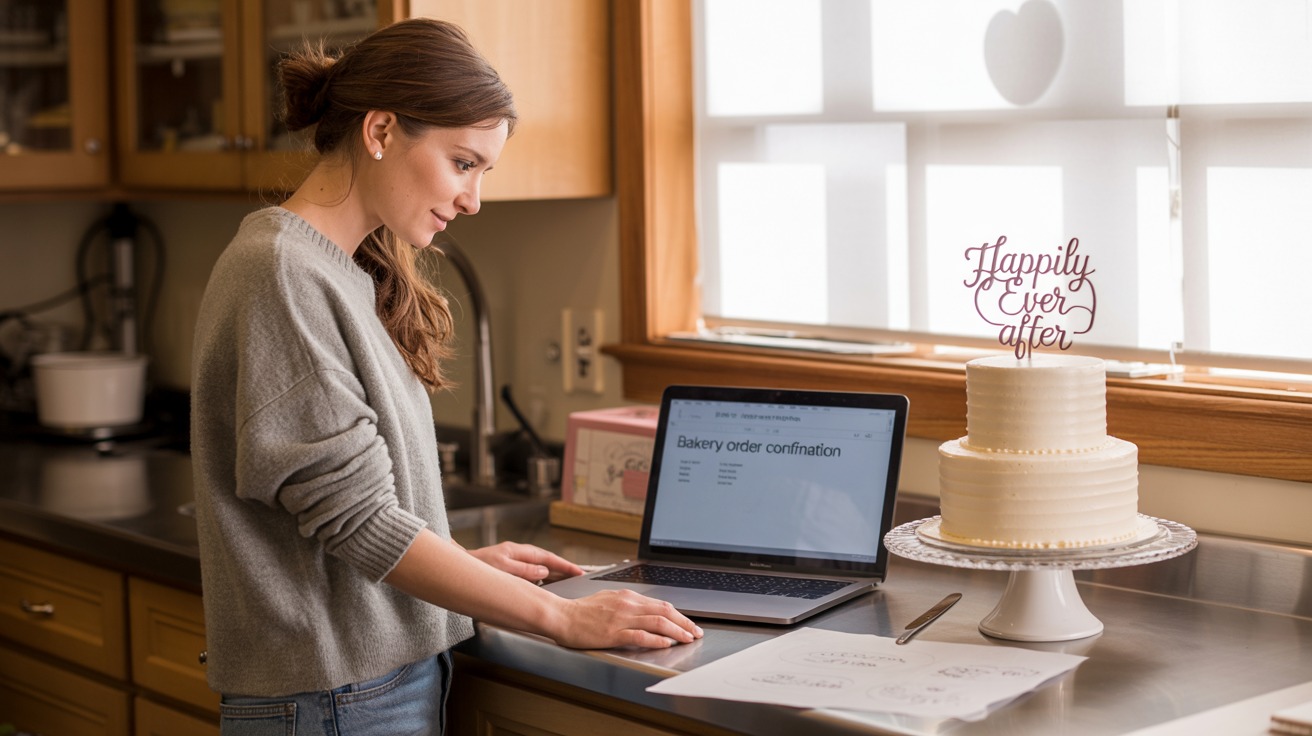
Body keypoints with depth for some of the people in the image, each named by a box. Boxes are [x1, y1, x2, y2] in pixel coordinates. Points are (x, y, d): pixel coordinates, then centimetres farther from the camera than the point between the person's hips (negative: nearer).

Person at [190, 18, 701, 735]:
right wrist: (561, 617, -17)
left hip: (397, 674, 9)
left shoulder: (349, 272, 12)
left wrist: (466, 562, 9)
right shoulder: (281, 274, -17)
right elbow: (354, 517, -19)